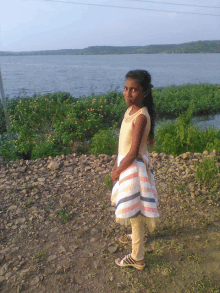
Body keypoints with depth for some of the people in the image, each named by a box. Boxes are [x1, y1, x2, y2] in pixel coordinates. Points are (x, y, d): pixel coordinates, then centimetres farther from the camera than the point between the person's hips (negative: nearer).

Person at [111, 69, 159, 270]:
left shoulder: (141, 116, -24)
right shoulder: (131, 110, 4)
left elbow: (133, 151, -23)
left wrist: (117, 171, -12)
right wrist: (118, 165, 12)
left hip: (134, 167, -9)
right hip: (127, 164, 9)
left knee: (134, 213, 5)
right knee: (133, 209, 28)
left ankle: (137, 259, 25)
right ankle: (137, 235, 54)